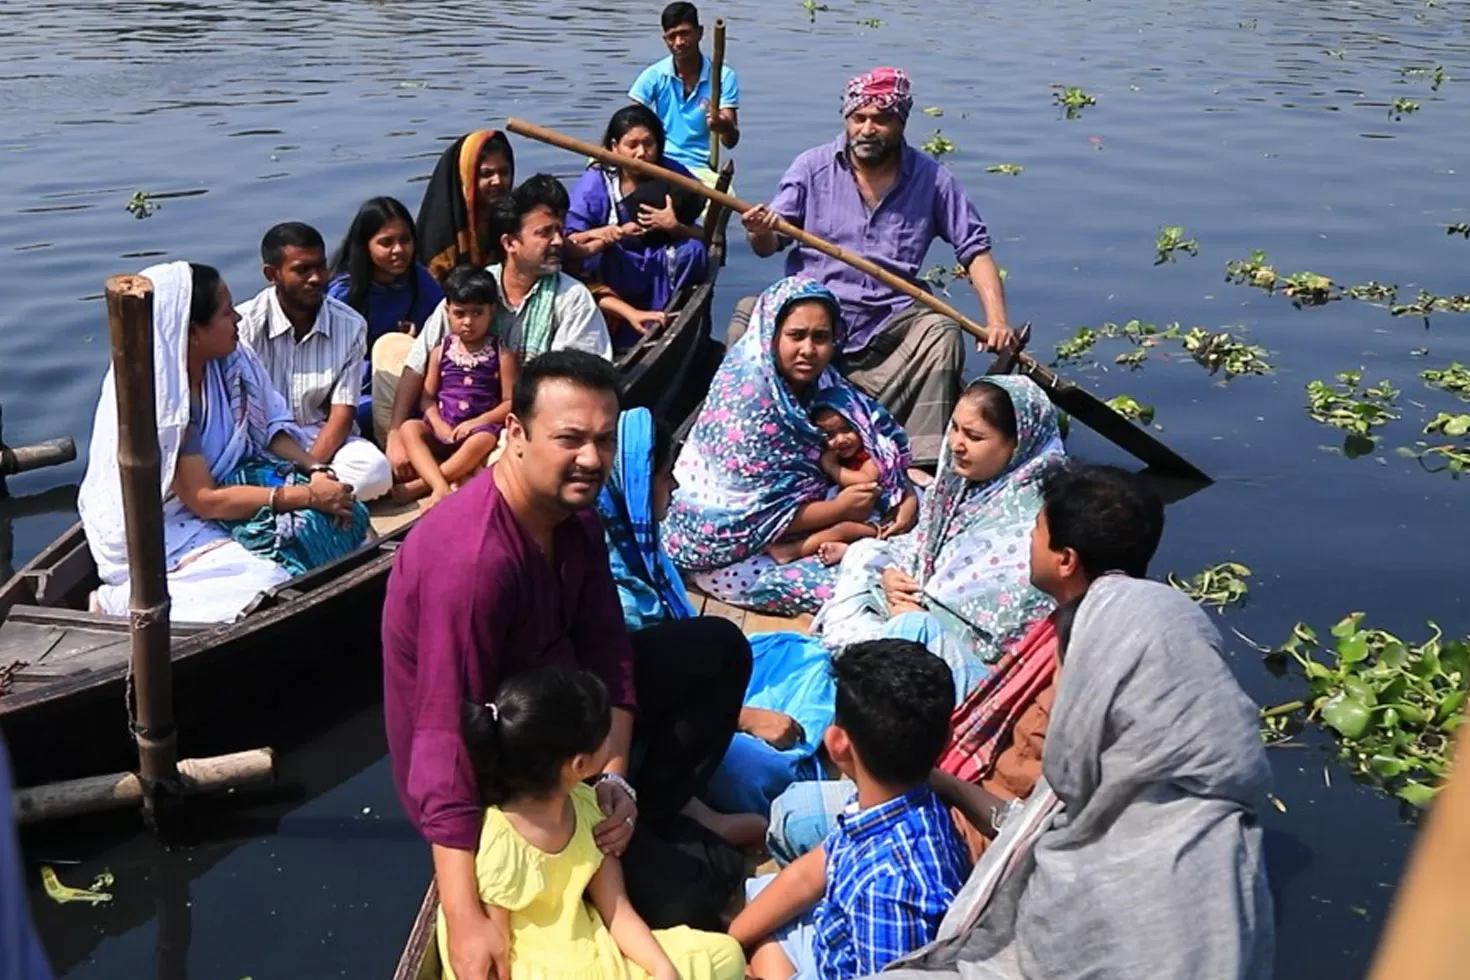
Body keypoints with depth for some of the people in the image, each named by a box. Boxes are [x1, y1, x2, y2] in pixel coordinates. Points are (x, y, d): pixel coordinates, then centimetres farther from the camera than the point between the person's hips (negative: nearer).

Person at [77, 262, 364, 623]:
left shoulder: (229, 361, -5)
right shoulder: (158, 397, -25)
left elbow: (270, 428, 5)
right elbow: (205, 501, -24)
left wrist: (315, 470, -16)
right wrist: (308, 496, -26)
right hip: (163, 530, -6)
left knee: (334, 519, -14)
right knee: (260, 590, -26)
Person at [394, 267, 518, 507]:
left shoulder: (502, 355, 3)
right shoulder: (442, 351, 11)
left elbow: (510, 402, -2)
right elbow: (428, 396, 7)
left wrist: (477, 422, -14)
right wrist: (438, 425, -11)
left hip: (480, 428, -3)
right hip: (442, 429, 3)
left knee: (483, 440, -37)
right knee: (409, 428, -26)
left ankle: (419, 486, -31)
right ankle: (440, 487, -41)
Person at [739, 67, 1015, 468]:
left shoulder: (931, 179, 5)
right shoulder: (813, 166, 5)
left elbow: (975, 249, 6)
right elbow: (769, 246, 6)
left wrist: (996, 319, -8)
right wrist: (761, 232, -20)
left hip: (889, 322, 1)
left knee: (941, 332, -28)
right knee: (750, 314, -27)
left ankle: (922, 462, -26)